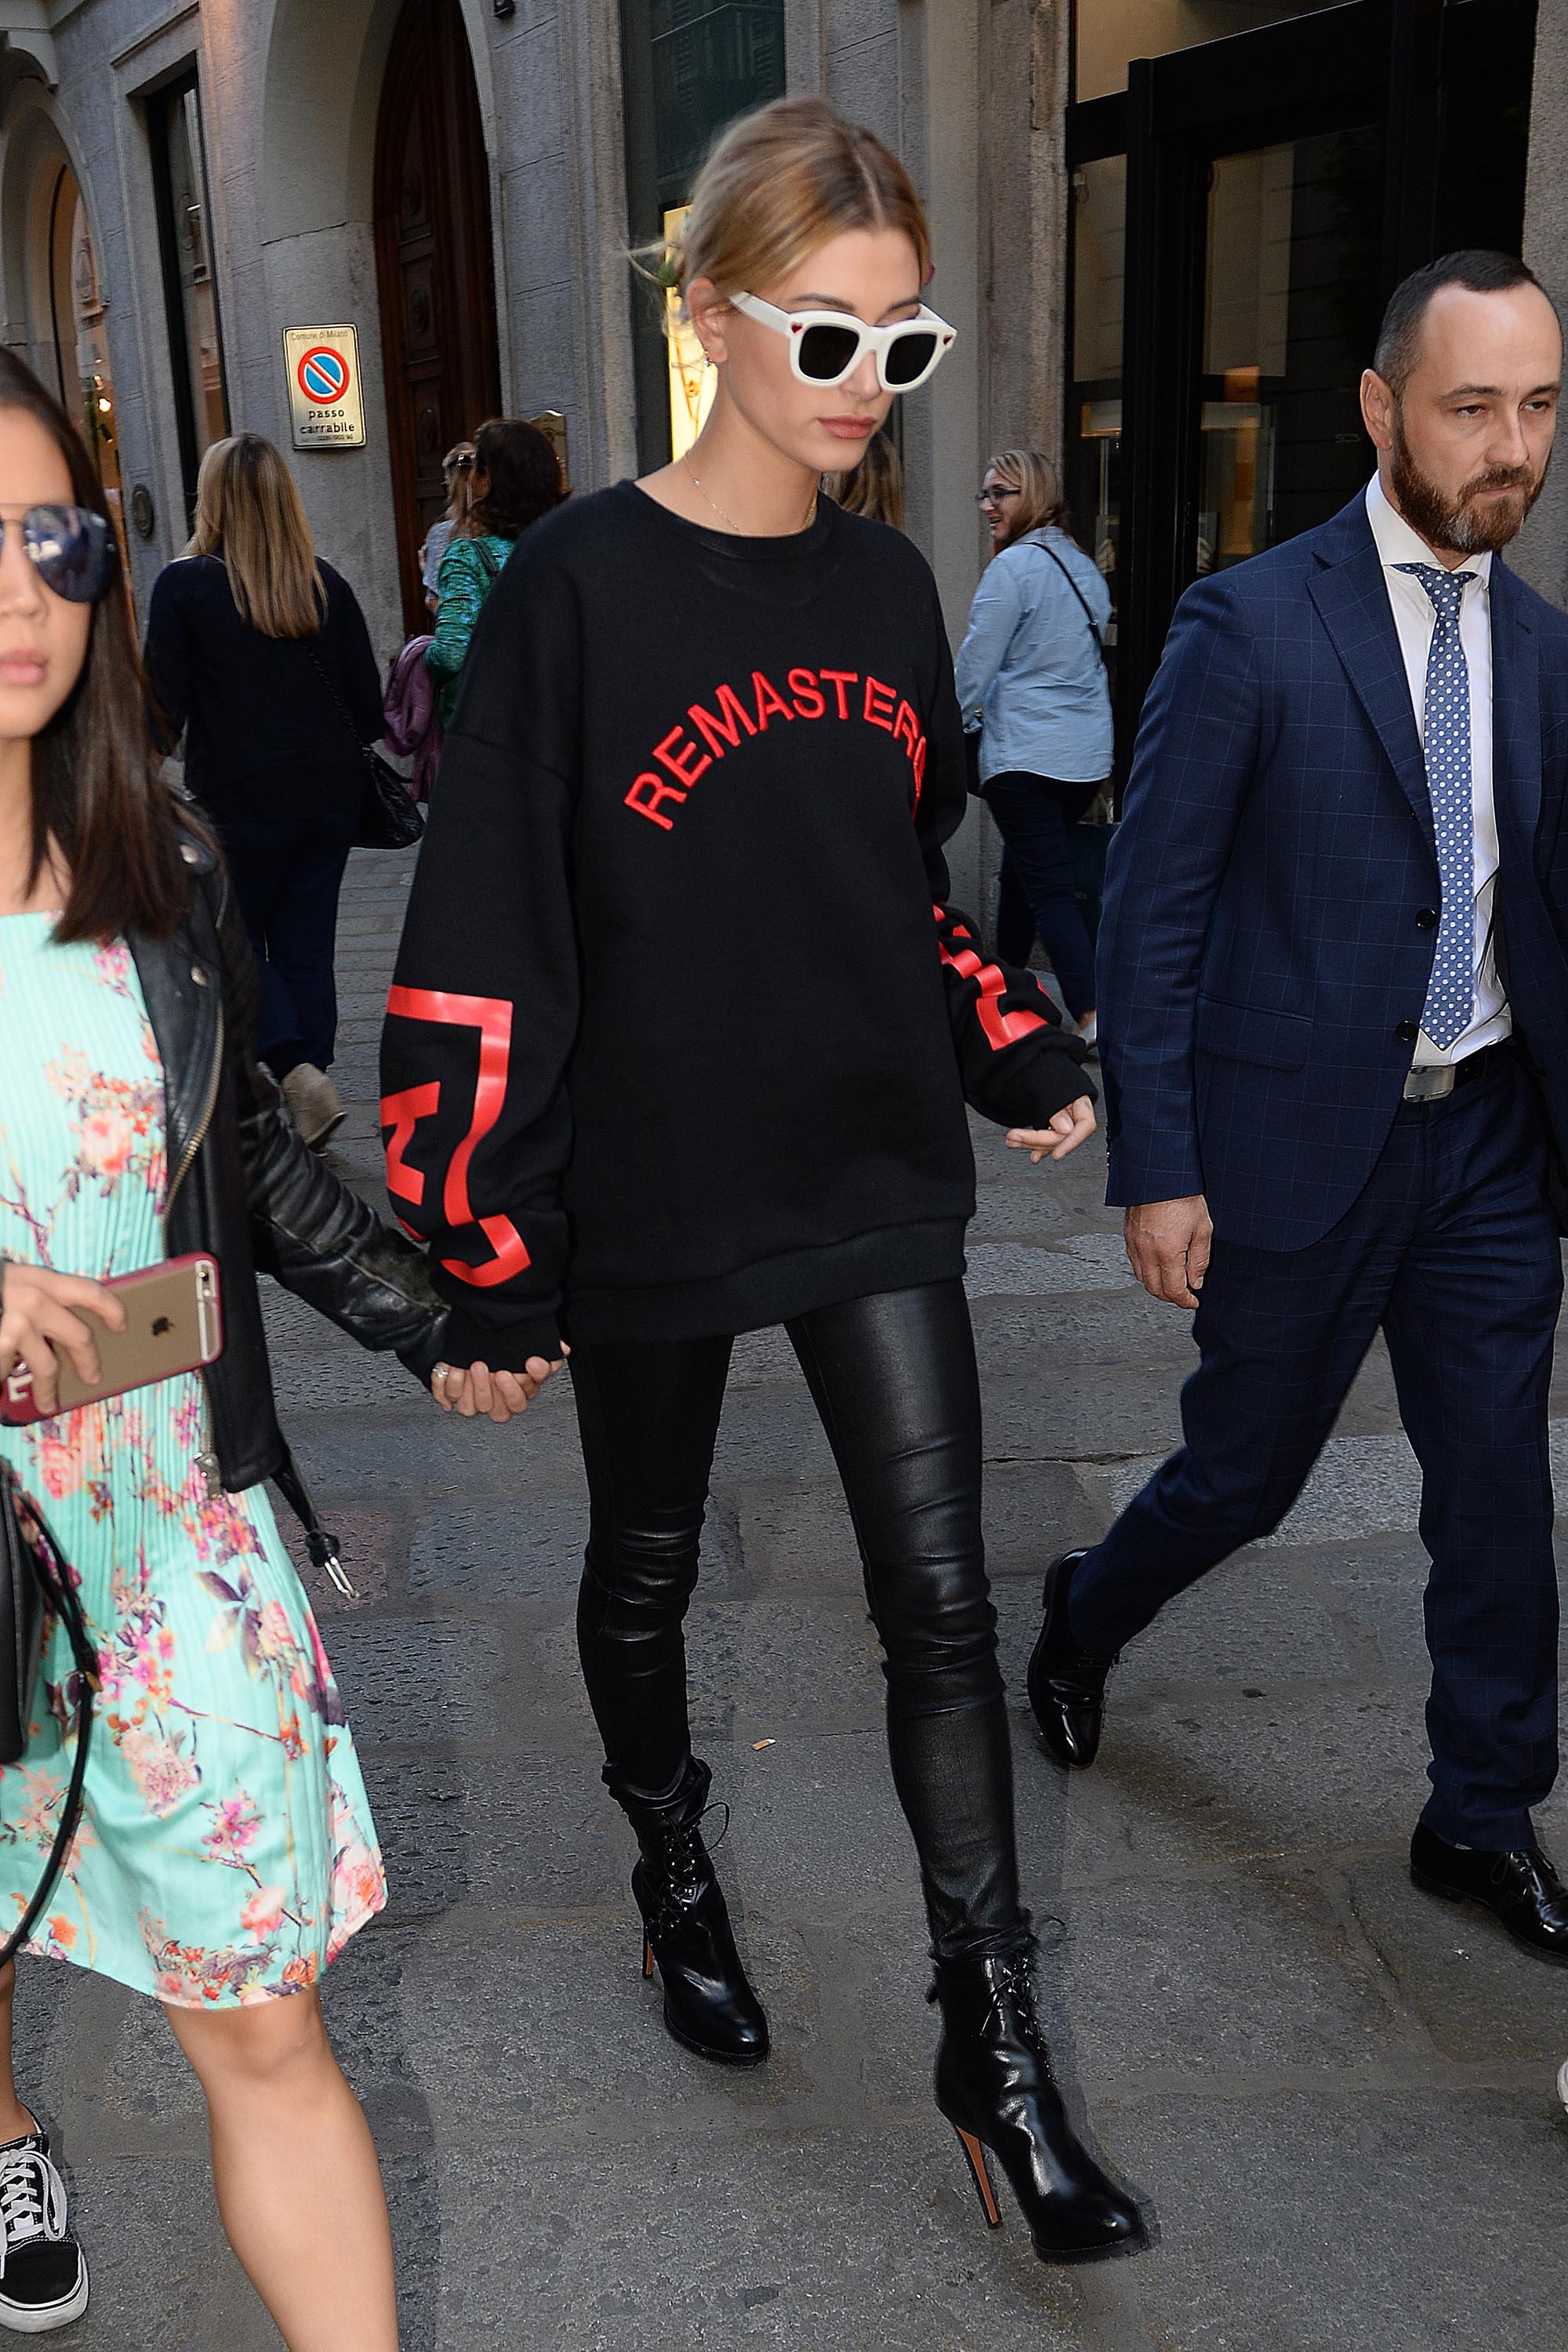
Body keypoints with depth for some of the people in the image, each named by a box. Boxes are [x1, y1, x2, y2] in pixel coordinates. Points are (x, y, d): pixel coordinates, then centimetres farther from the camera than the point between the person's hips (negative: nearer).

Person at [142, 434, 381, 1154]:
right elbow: (368, 700, 5)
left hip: (238, 802, -4)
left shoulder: (184, 585, -8)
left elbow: (165, 709, -7)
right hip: (329, 797, 4)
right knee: (307, 946, 11)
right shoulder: (324, 582, 2)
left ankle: (297, 1072, -9)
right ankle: (308, 1116, 13)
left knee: (236, 941, 11)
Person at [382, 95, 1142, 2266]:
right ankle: (675, 1866, 45)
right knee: (647, 1570, 17)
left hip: (876, 1178, 4)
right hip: (652, 1194, -3)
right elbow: (484, 941, -13)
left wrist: (1019, 1053, 8)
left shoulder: (887, 583, 3)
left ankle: (994, 2042, 17)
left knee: (942, 1598, 3)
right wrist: (485, 1241, -13)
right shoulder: (580, 585, -13)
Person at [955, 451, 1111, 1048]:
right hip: (1090, 753, 8)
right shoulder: (1085, 567, 14)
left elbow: (975, 665, -9)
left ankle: (1092, 1015, -14)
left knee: (1047, 887, -6)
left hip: (1026, 753, -8)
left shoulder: (1013, 566, -12)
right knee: (1019, 870, 21)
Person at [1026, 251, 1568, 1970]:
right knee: (1246, 1471, 11)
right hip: (1301, 1137, -4)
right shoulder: (1247, 625, -10)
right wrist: (1155, 1169, -13)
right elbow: (1150, 913, -11)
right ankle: (1084, 1618, 43)